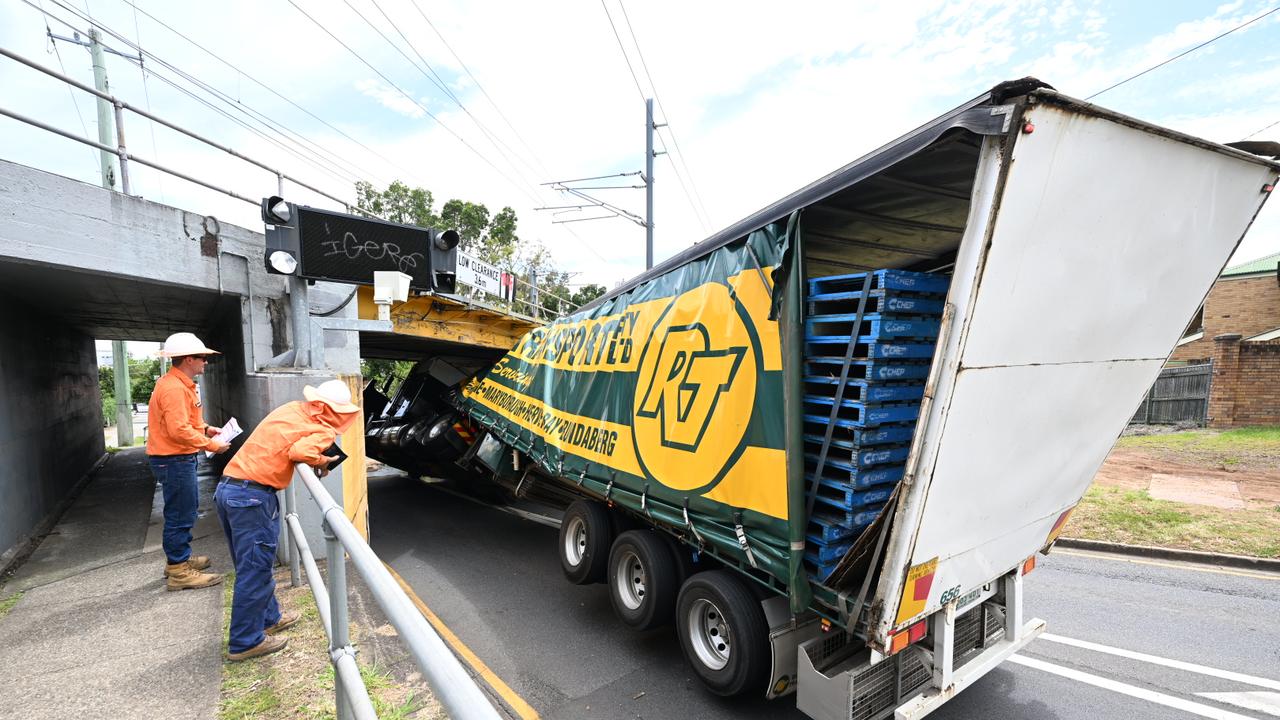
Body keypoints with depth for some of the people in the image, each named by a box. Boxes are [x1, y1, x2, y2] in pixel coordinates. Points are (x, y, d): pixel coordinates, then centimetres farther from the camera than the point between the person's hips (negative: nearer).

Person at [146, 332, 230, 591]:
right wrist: (211, 445, -19)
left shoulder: (179, 384, 12)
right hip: (174, 460, -11)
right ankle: (179, 572, 7)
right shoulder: (173, 388, -21)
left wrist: (205, 429, 8)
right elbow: (179, 430, -27)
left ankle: (178, 558, 34)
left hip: (178, 458, 11)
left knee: (186, 509, 21)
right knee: (180, 514, -3)